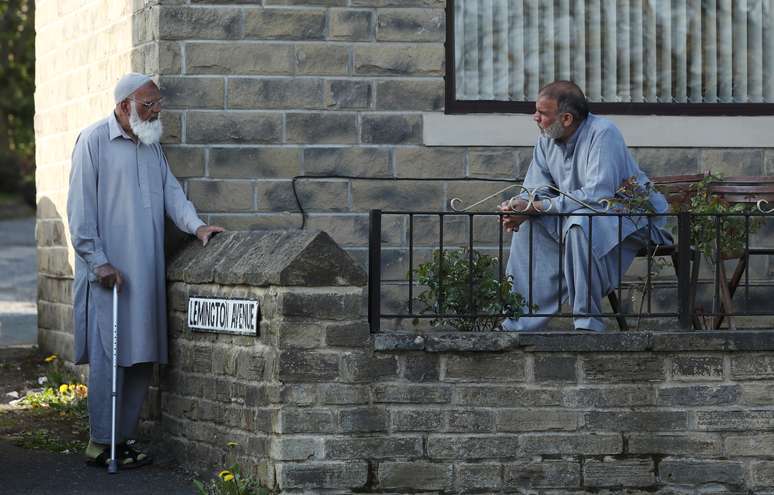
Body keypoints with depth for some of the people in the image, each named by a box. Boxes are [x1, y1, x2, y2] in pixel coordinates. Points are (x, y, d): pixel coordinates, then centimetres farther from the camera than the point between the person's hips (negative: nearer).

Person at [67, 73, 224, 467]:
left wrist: (195, 225, -6)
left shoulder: (152, 146, 17)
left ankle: (124, 439, 13)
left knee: (142, 357, 6)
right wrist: (99, 261, -14)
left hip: (147, 272, 7)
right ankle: (100, 444, -2)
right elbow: (81, 209, -9)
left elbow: (171, 191, 13)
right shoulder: (93, 141, -6)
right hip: (109, 271, -7)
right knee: (108, 357, -7)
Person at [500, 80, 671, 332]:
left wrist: (535, 207, -32)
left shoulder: (602, 133, -24)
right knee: (528, 226, -9)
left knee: (580, 223, -36)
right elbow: (535, 190, 4)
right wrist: (519, 207, -23)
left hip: (630, 217, -8)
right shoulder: (547, 139, 1)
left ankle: (588, 323, -30)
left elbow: (598, 195, -32)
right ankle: (518, 325, -6)